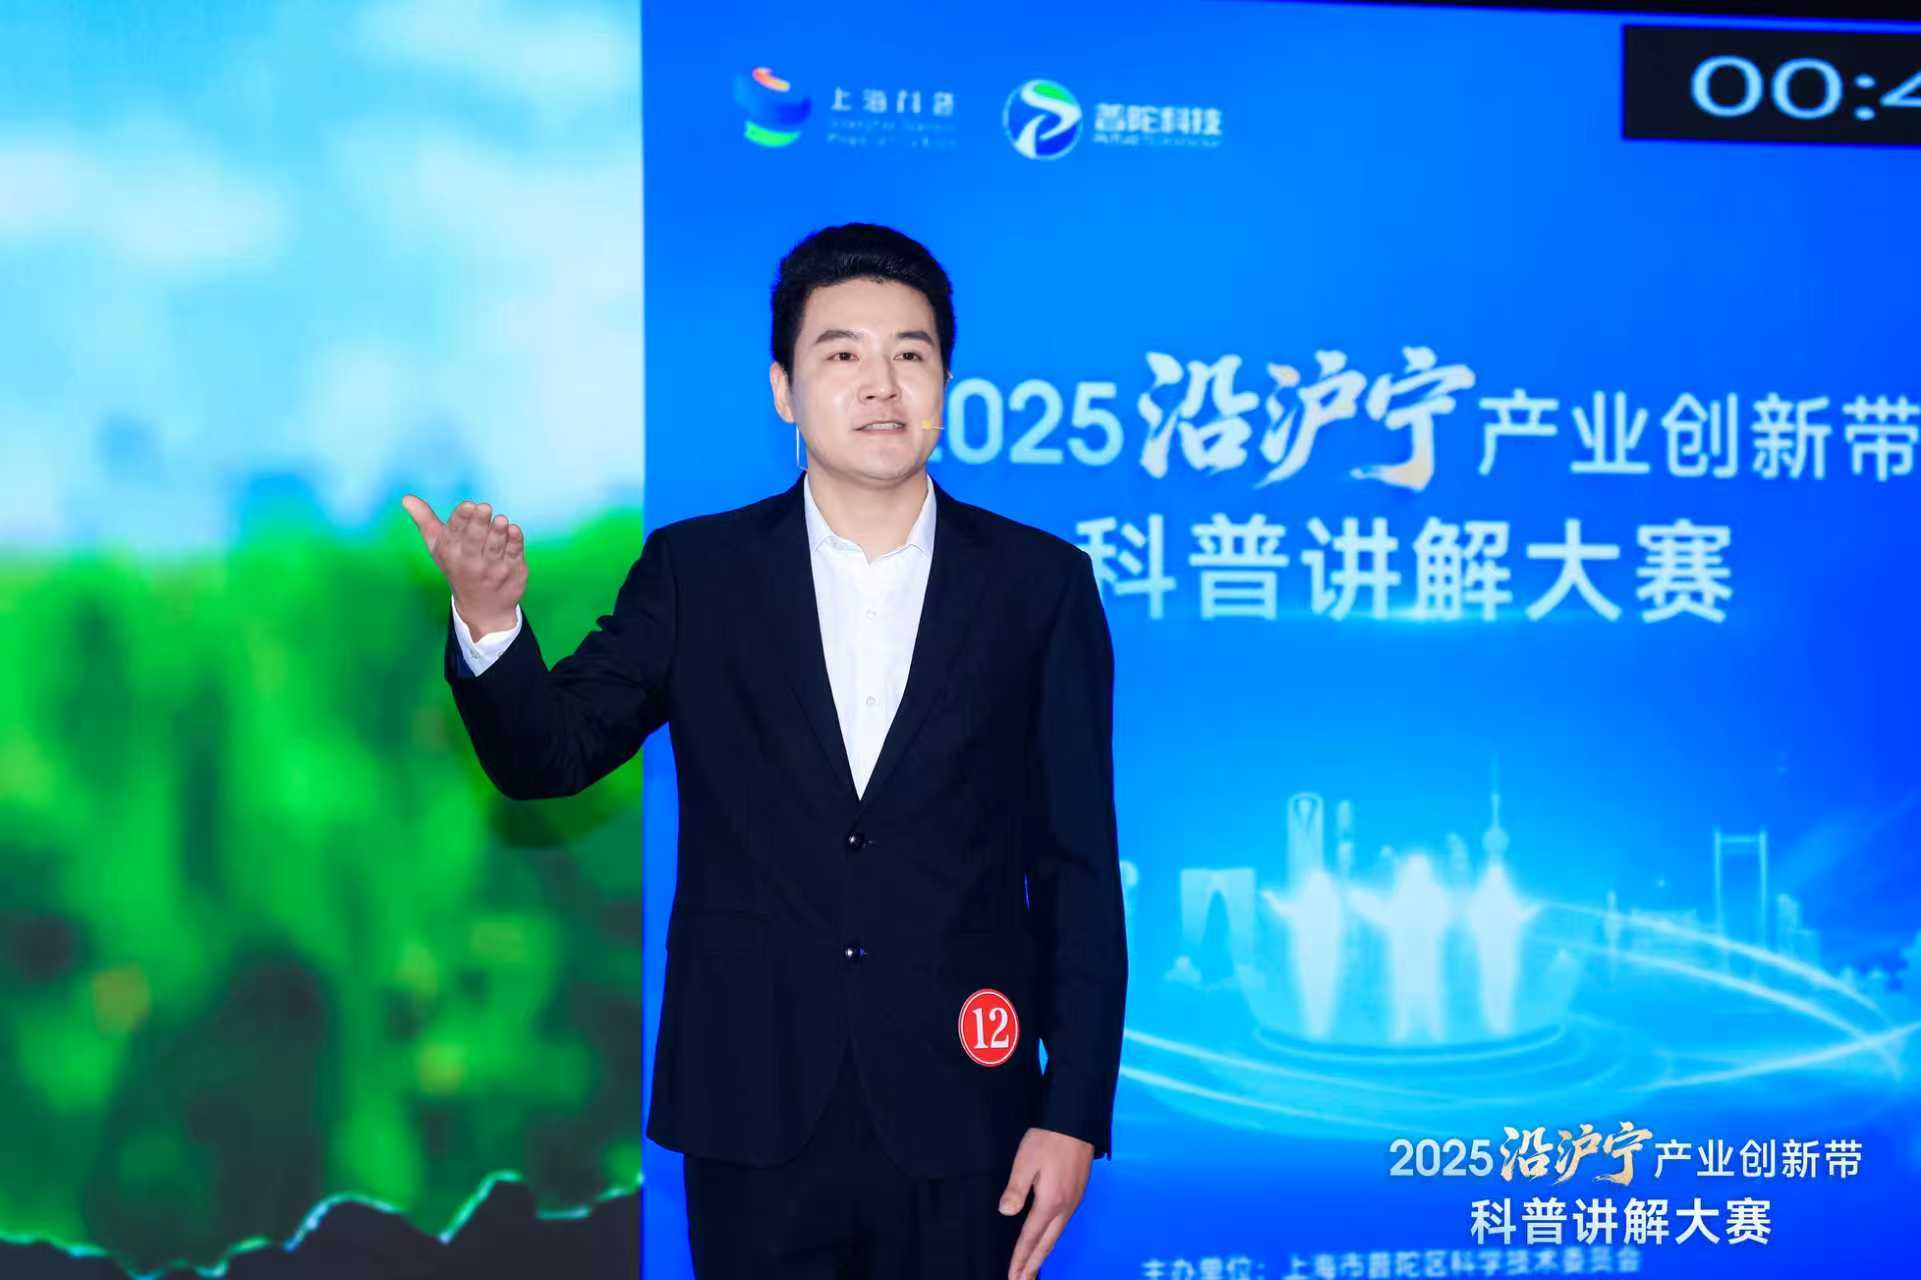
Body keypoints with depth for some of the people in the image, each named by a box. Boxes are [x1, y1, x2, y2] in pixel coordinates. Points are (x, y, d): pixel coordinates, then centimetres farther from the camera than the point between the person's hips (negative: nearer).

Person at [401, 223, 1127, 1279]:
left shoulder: (1039, 583, 0)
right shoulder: (695, 571, 3)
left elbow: (1079, 866, 1)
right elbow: (549, 755, 0)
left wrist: (1075, 1111, -3)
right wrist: (490, 622, -20)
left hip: (957, 1129, 0)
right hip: (754, 1118, 1)